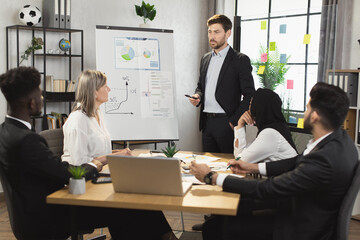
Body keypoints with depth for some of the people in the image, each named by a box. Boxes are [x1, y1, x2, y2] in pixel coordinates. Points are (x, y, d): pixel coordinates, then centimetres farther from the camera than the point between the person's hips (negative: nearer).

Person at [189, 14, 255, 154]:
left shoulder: (240, 60, -5)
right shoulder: (205, 59, 15)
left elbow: (249, 95, -8)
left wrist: (233, 122, -13)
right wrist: (197, 96, 2)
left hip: (226, 123, -6)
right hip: (207, 122, 6)